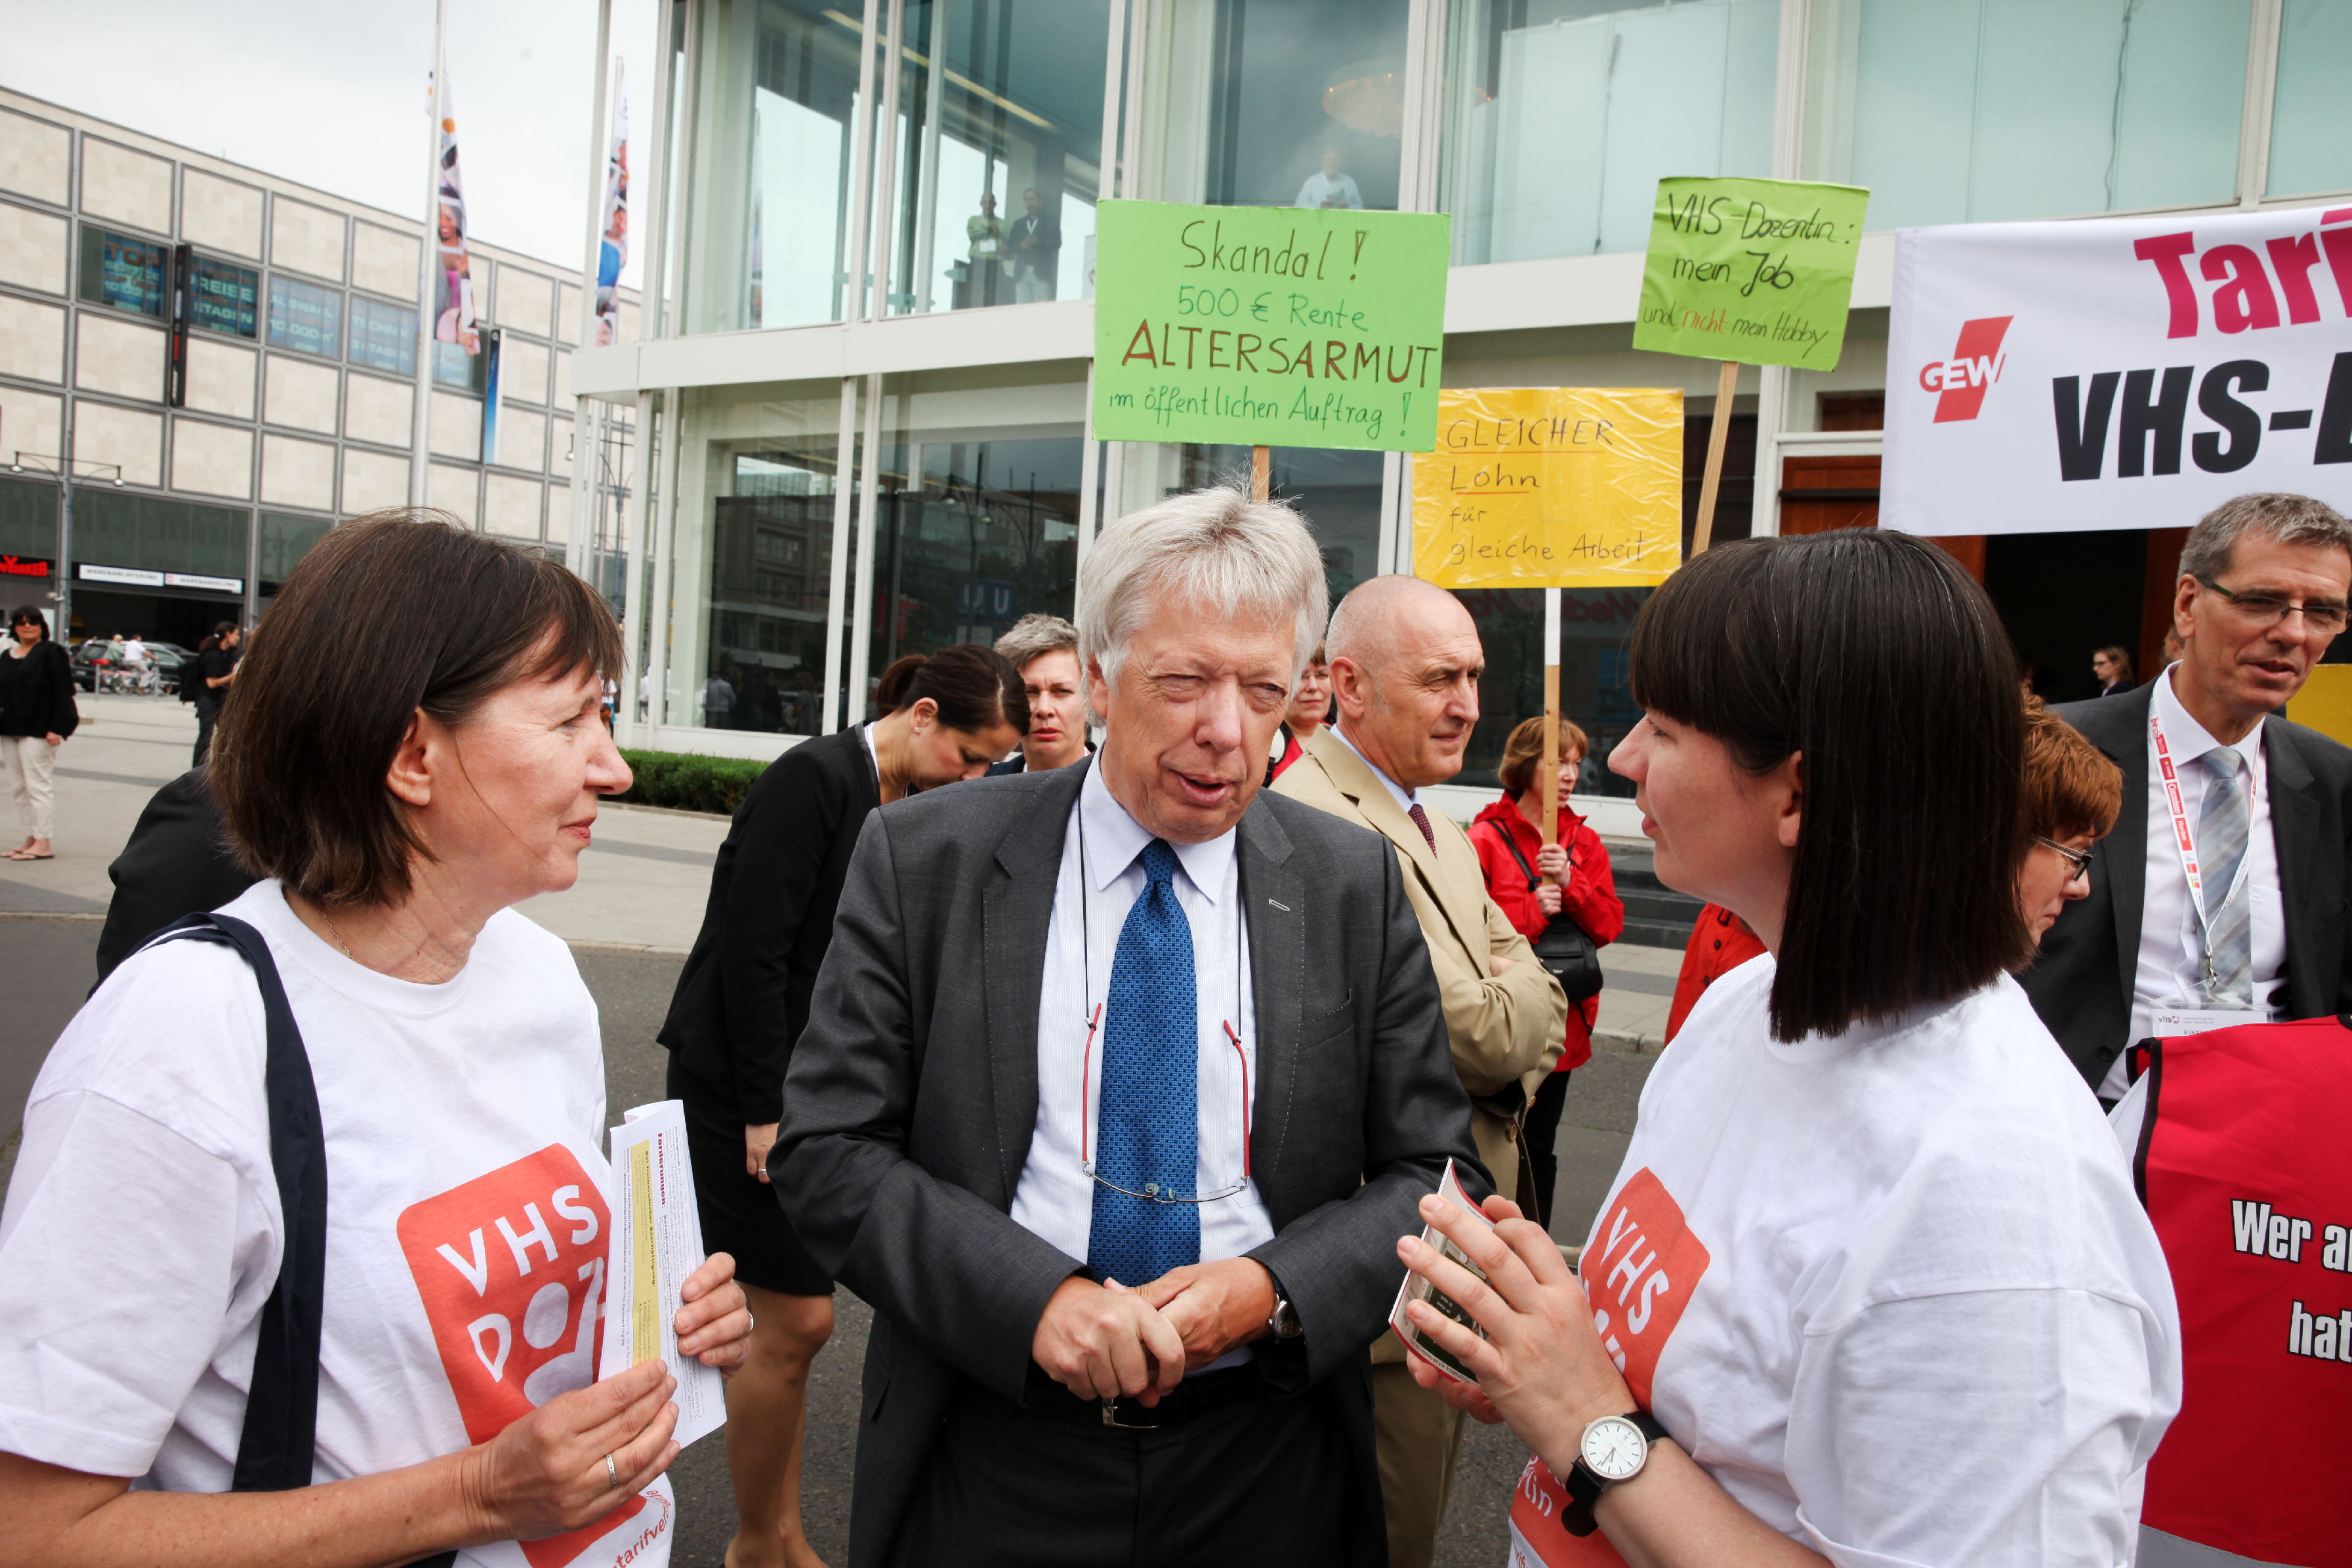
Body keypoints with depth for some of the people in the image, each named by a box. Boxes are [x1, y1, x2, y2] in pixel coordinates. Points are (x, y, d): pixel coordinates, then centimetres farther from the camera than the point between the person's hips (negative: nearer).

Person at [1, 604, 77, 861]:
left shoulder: (51, 653, -5)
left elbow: (64, 693, -11)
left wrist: (57, 729, -18)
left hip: (38, 731, -8)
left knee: (37, 785, -7)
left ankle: (43, 844, -4)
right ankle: (30, 839, 17)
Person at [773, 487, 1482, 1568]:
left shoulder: (1358, 887, -5)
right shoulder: (923, 860, -8)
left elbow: (1434, 1174, -2)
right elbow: (827, 1150, -9)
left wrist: (1270, 1288, -18)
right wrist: (1034, 1295, -21)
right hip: (989, 1454, -1)